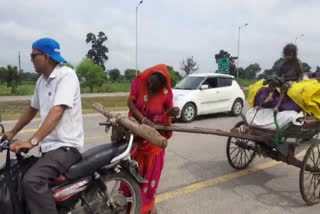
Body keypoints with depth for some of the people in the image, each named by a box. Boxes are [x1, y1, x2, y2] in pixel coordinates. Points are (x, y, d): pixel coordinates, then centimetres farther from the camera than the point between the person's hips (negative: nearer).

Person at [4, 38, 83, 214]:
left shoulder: (66, 75, -15)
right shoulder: (42, 80, 12)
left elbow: (56, 112, -26)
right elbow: (32, 109, 24)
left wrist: (32, 141, -31)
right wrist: (12, 133, 25)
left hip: (66, 146, -9)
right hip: (48, 146, 9)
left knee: (32, 181, -27)